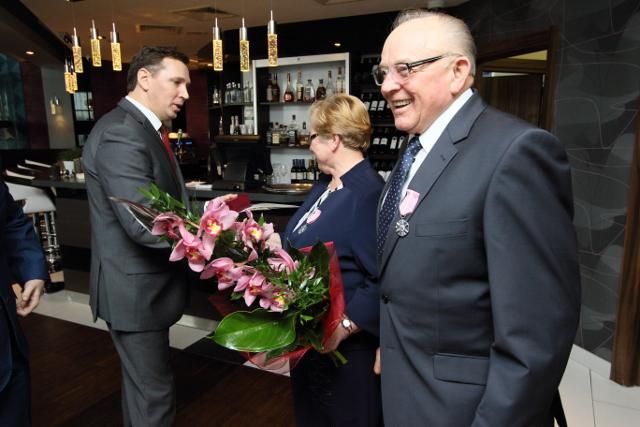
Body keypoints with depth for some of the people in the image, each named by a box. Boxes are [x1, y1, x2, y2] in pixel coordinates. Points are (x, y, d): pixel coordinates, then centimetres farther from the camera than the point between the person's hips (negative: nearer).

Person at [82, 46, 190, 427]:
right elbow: (145, 226, -30)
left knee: (141, 382, 26)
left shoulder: (146, 129, 11)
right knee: (153, 394, 5)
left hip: (146, 284, 10)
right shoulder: (121, 133, -22)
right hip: (136, 288, -10)